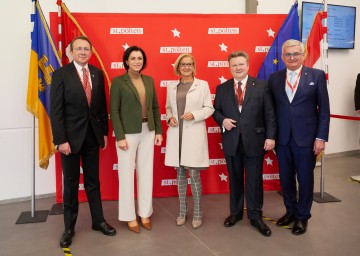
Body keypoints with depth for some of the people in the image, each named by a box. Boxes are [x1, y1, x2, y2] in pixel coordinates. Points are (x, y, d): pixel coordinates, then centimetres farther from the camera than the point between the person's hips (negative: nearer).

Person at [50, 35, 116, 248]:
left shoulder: (97, 73, 5)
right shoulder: (61, 74, -7)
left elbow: (102, 105, 9)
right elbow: (56, 110, -11)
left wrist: (104, 132, 7)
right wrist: (61, 139, -15)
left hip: (93, 135, 3)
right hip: (71, 136, -3)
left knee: (93, 181, 14)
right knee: (71, 183, 9)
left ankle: (98, 221, 27)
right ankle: (69, 227, 23)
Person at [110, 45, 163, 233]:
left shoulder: (149, 80, 9)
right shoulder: (118, 81, -6)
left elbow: (155, 107, 12)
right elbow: (114, 111, -9)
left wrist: (158, 131, 7)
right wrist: (120, 137, -15)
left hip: (147, 132, 5)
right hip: (128, 133, -5)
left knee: (146, 173, 10)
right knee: (127, 174, 5)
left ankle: (145, 213, 24)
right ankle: (129, 216, 17)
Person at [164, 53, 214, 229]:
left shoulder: (202, 84, 2)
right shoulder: (172, 86, 12)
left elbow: (209, 108, 1)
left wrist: (194, 115, -14)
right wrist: (170, 117, -3)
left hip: (194, 134, -3)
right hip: (176, 134, 4)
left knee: (194, 174, -3)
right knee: (180, 173, 10)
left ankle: (197, 213, 11)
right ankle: (182, 211, 22)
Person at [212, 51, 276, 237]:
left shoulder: (261, 86, 0)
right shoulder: (222, 88, 6)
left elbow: (269, 113, -2)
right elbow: (215, 110, 11)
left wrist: (270, 136, -9)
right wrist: (222, 120, -11)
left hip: (254, 140, -2)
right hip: (231, 141, 2)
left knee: (254, 180, 5)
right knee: (234, 179, 13)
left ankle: (256, 216, 20)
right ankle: (236, 212, 29)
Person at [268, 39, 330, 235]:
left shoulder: (317, 75, -2)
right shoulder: (274, 78, 5)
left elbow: (324, 109, -3)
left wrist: (321, 137, -8)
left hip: (306, 138, -2)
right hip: (282, 138, 3)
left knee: (305, 178, 9)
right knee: (285, 178, 13)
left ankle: (302, 216, 27)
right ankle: (290, 211, 34)